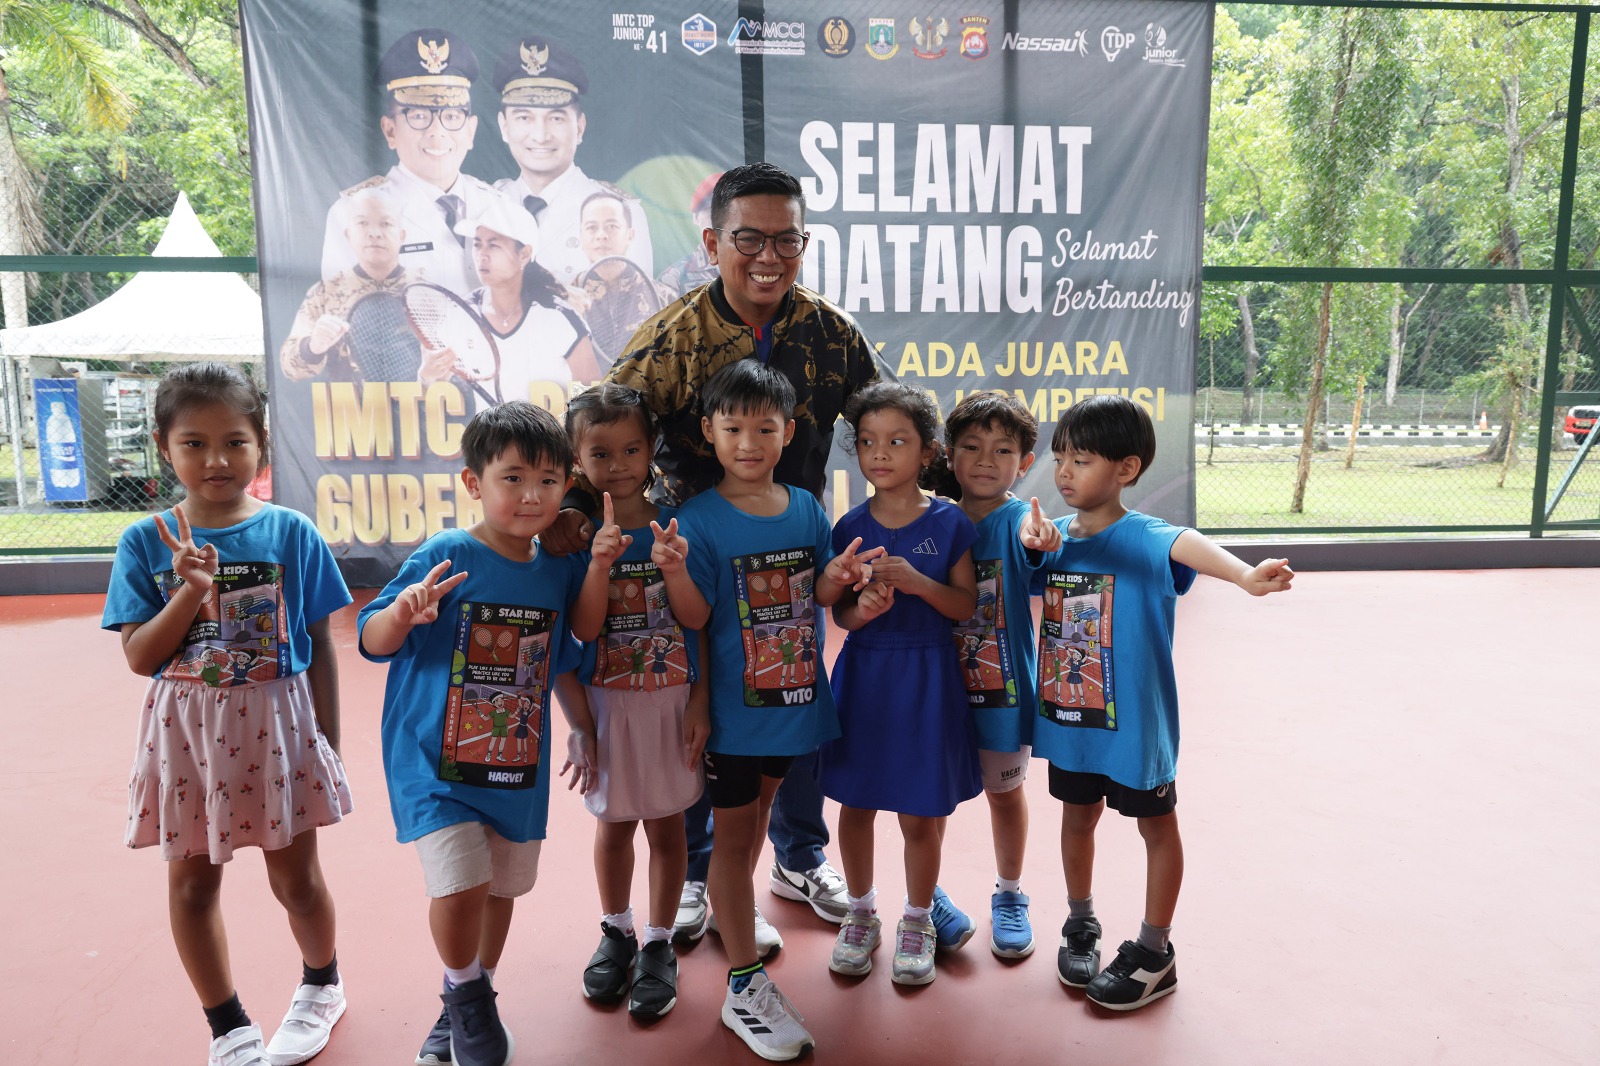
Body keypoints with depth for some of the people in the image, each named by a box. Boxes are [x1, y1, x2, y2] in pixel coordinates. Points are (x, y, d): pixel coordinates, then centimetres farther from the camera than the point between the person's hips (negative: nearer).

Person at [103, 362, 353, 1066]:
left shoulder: (291, 533, -7)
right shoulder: (146, 543, -4)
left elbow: (318, 645, -2)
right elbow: (139, 657, -6)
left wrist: (328, 739, -2)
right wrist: (191, 590, -21)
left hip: (277, 724, -2)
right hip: (185, 730, 2)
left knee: (295, 877, 11)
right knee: (191, 881, 13)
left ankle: (321, 985, 41)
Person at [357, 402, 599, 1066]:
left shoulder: (558, 570, -1)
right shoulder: (444, 557, -14)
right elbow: (373, 643, -11)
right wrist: (402, 612, -32)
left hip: (519, 764, 5)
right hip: (435, 761, -4)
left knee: (502, 887, 16)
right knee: (461, 883, -15)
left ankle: (469, 1005, 43)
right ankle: (462, 993, 17)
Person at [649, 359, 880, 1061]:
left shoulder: (806, 509, 1)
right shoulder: (698, 520, -13)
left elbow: (815, 598, 8)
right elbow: (694, 618, -14)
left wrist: (837, 576, -13)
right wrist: (675, 570, -32)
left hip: (793, 697, 5)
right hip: (732, 706, -5)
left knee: (759, 809, 24)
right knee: (733, 832, 6)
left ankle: (735, 917, 51)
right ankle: (744, 987, 18)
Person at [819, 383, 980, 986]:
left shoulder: (948, 523, -5)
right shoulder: (850, 528, 0)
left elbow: (967, 606, -4)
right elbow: (838, 614, 2)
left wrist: (917, 582, -21)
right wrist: (863, 609, -21)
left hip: (926, 678, -2)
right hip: (863, 675, 2)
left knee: (921, 816, 6)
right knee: (856, 805, 12)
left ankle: (918, 920, 30)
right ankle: (861, 913, 35)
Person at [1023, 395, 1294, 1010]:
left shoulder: (1144, 539, -21)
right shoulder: (1053, 537, -3)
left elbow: (1187, 546, -38)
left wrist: (1244, 575, -62)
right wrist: (1031, 532, -24)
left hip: (1135, 720, -5)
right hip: (1069, 715, 5)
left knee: (1156, 824, 13)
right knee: (1078, 816, 21)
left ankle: (1154, 953, 30)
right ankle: (1081, 926, 42)